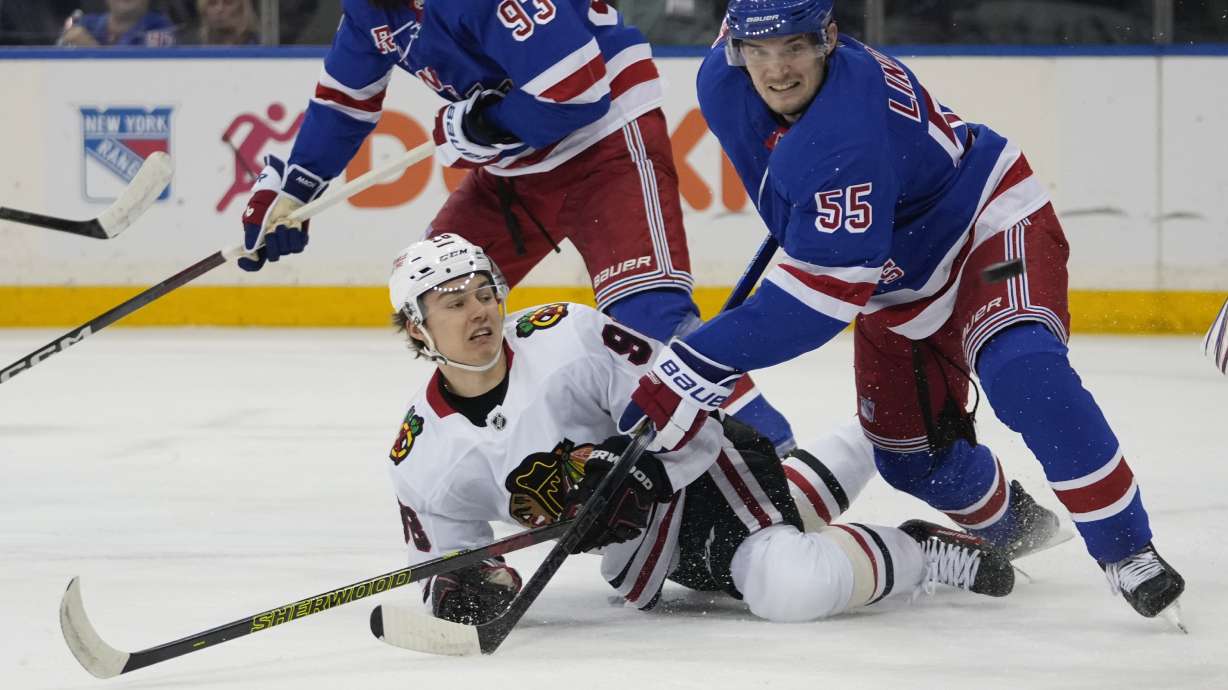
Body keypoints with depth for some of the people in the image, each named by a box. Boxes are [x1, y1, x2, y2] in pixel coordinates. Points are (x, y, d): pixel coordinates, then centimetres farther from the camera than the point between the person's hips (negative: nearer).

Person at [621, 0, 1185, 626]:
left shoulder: (846, 137, -40)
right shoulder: (723, 81, -16)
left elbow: (823, 292, -41)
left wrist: (700, 365, -44)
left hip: (991, 223, -9)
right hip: (896, 279, 9)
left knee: (1024, 375, -34)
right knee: (907, 452, 12)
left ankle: (1126, 551, -24)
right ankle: (1011, 527, 44)